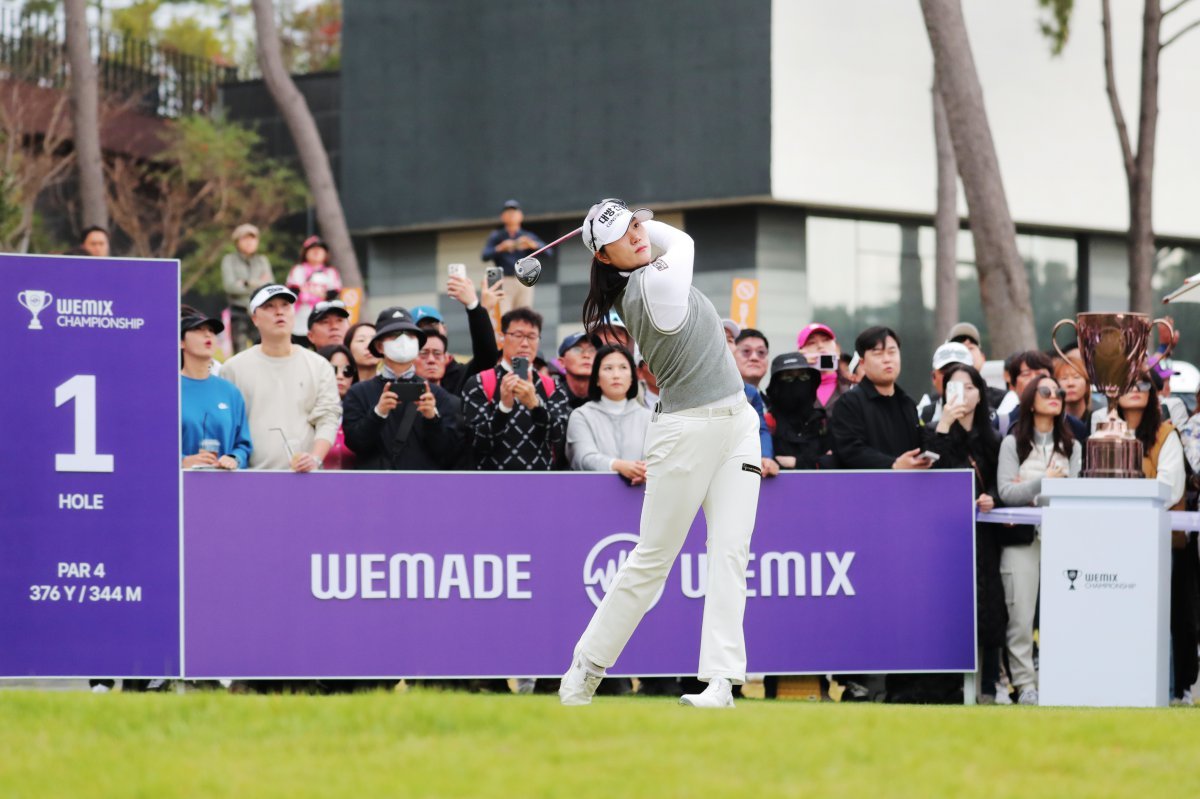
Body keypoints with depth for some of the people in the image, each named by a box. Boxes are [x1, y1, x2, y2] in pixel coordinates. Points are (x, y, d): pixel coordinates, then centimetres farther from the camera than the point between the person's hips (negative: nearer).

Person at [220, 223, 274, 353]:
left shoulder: (262, 261, 14)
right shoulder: (229, 260, 6)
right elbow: (230, 285, -7)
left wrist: (248, 283, -9)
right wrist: (259, 284, -7)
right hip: (239, 312, -2)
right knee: (240, 351, -7)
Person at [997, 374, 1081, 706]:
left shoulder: (1071, 447, 14)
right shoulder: (1013, 443, 6)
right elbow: (1005, 491, -5)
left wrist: (1027, 489, -5)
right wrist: (1043, 482, -14)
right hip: (1022, 536, -2)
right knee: (1020, 613, -6)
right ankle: (1024, 683, -3)